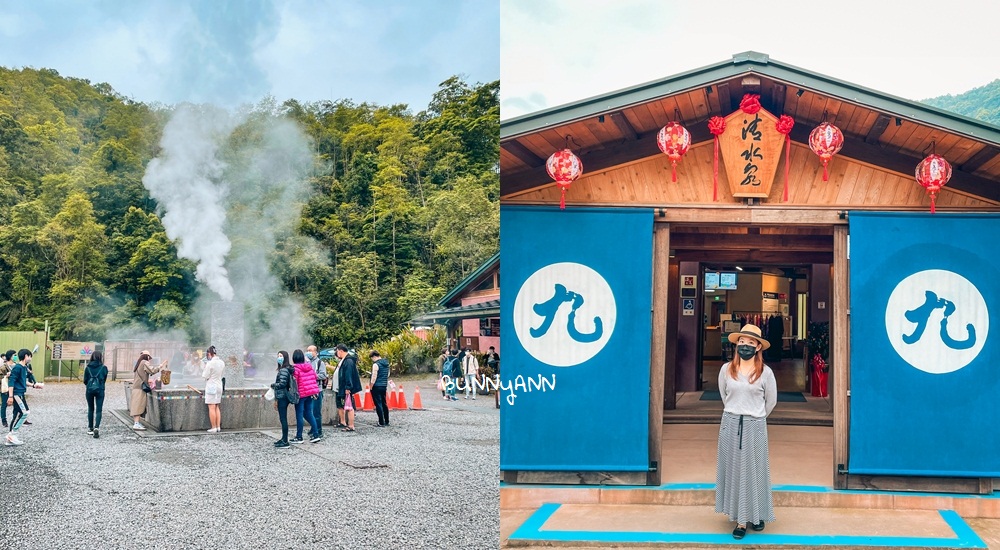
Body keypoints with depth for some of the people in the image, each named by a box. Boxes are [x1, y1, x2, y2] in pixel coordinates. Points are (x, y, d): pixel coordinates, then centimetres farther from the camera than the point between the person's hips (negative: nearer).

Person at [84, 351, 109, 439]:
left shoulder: (88, 368, -1)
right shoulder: (103, 367, -3)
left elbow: (85, 380, 3)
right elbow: (105, 379, 6)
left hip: (89, 390, 2)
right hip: (99, 390, -2)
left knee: (90, 409, 15)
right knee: (99, 410, -1)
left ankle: (90, 428, 18)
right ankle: (96, 427, -19)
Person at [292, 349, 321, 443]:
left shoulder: (296, 368, -12)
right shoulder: (309, 366, 7)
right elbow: (315, 378, 13)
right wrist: (314, 391, 22)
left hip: (301, 394, -6)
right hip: (311, 393, 6)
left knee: (299, 415, 2)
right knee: (308, 413, 14)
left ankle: (299, 437, 6)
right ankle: (316, 434, 10)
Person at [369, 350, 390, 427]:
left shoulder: (376, 364, -14)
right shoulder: (386, 364, 10)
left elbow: (374, 377, -17)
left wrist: (371, 386, -8)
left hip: (377, 386, -8)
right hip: (384, 386, 8)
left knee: (378, 404, -3)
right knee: (384, 404, 15)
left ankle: (382, 422, -3)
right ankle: (387, 421, 19)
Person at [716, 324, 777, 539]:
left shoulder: (765, 372, -4)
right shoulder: (726, 369, 0)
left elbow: (771, 401, 7)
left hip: (755, 427, -2)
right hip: (730, 425, 2)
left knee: (754, 471, 4)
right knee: (734, 470, 4)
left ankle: (755, 514, 17)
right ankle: (741, 519, 11)